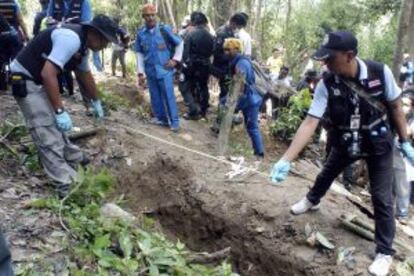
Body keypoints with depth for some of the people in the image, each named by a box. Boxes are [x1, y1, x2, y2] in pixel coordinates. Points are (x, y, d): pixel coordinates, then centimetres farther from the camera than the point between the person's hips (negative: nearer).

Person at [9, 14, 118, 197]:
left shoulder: (82, 43, 7)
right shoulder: (71, 39, -25)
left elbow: (85, 76, 23)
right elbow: (48, 74, -32)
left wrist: (96, 102, 35)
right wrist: (60, 111, -29)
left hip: (40, 80, 10)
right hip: (25, 81, -10)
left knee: (56, 125, 25)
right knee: (49, 136, -12)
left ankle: (75, 159, 44)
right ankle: (68, 187, -10)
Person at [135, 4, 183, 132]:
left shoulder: (164, 29, -7)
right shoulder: (140, 33, 1)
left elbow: (180, 43, 5)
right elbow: (139, 54, 7)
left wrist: (175, 59, -2)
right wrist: (140, 73, 3)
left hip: (165, 70, -3)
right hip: (150, 71, 4)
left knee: (169, 96, -3)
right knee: (155, 96, 11)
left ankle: (174, 121, 6)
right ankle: (161, 118, 25)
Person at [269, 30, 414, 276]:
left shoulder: (380, 72, -25)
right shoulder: (327, 84, -23)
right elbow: (310, 122, -27)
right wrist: (286, 160, -34)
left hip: (378, 142, -2)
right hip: (345, 141, 3)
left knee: (382, 198, -2)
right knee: (326, 174, 24)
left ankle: (385, 252, 16)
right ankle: (312, 200, 58)